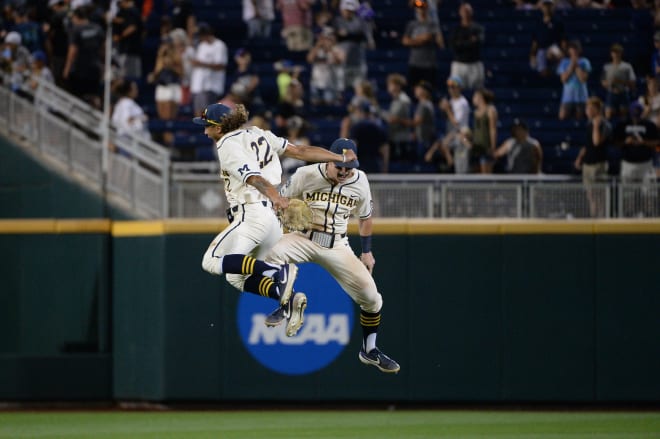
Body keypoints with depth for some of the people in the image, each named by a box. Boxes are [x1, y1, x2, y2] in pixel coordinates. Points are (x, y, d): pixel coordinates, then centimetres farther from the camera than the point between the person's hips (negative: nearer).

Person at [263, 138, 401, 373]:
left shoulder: (359, 181, -3)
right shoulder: (306, 175, -12)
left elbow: (365, 216, 13)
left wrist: (367, 251, 14)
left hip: (337, 246, 2)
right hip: (304, 238, -2)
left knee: (370, 296, -7)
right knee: (273, 254, -35)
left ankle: (369, 351, 16)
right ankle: (284, 306, -7)